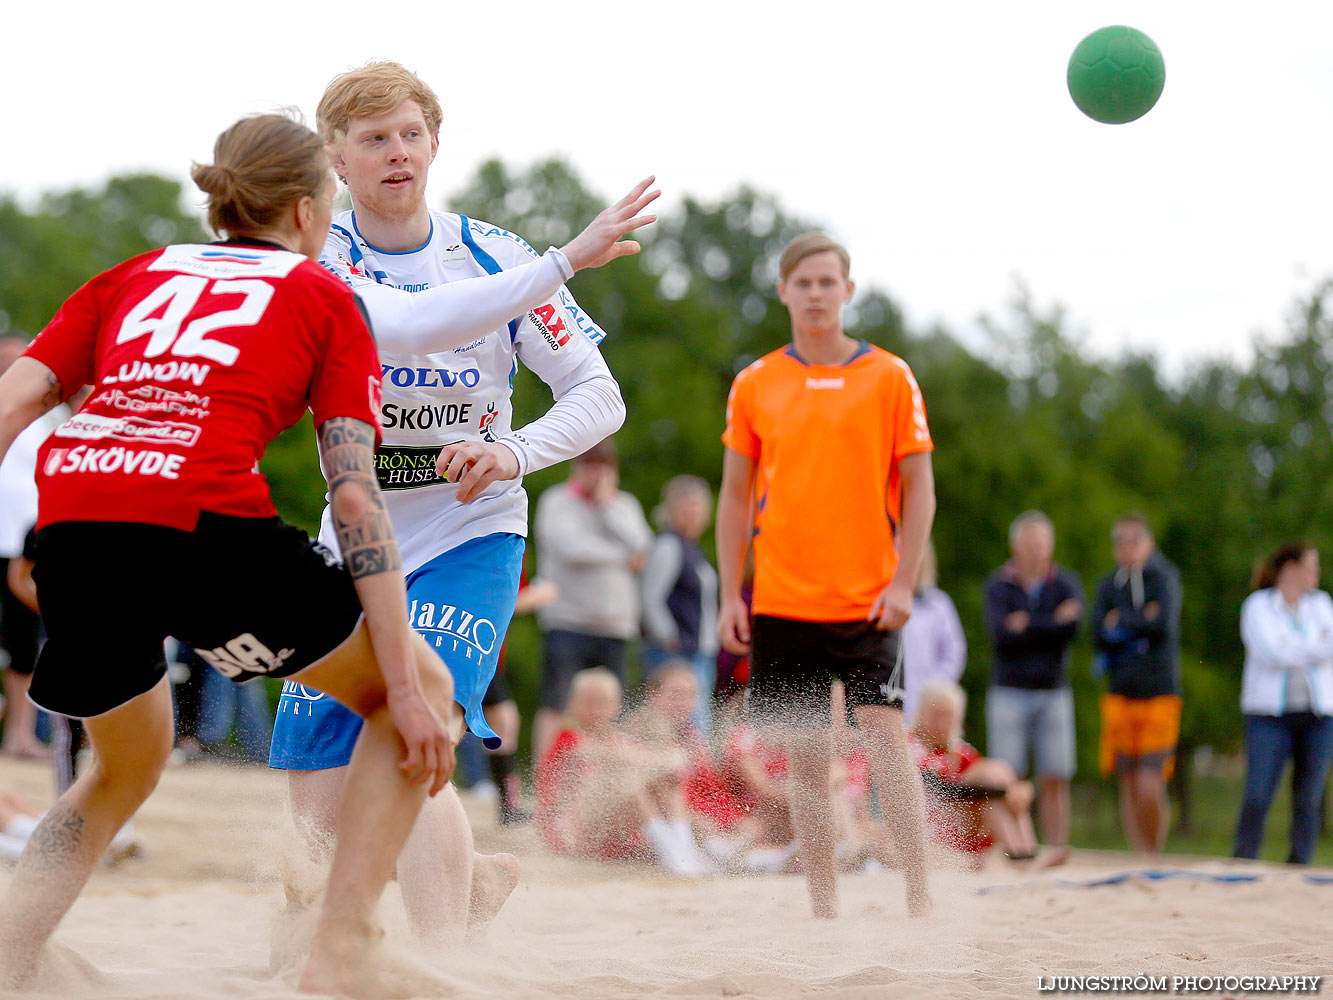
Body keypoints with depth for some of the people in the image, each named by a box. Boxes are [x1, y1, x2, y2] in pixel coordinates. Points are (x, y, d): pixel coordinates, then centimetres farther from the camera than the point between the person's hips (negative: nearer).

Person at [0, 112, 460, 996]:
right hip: (200, 520, -5)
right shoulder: (324, 296, 18)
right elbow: (354, 493, 6)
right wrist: (404, 686, 3)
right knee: (422, 692, 18)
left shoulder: (134, 275, 29)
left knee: (125, 770, 31)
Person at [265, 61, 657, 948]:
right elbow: (405, 327, -30)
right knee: (313, 816, 1)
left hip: (468, 540, -2)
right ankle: (480, 871, 28)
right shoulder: (318, 259, -9)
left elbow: (599, 395, -1)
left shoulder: (492, 254, -3)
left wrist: (516, 453, -21)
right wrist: (562, 262, -36)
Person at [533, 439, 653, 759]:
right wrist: (624, 559, -1)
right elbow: (572, 548, -13)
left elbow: (641, 546, -2)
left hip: (615, 625, 4)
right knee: (555, 707, -10)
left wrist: (607, 506, -3)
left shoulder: (625, 505, 15)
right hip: (567, 622, -4)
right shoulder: (557, 502, 2)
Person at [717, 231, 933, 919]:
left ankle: (919, 899, -12)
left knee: (885, 739, -14)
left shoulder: (889, 378, 2)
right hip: (783, 600, 2)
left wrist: (903, 583, -8)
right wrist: (730, 595, 4)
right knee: (805, 754, 4)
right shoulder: (755, 385, 7)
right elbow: (736, 495, 10)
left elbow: (918, 487, 2)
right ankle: (823, 907, 11)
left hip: (867, 601, -2)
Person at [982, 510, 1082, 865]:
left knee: (1054, 779, -3)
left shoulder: (1065, 584, 8)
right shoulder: (998, 586, 4)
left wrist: (1027, 626, -8)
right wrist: (1052, 624, -10)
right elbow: (1000, 634, -12)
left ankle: (1056, 848, -1)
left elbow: (1072, 628, -9)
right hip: (1009, 692, -1)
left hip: (1053, 692, 1)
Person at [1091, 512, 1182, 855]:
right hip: (1121, 694, 4)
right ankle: (1140, 856, 14)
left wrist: (1120, 622, -5)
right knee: (1129, 786, 4)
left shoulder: (1164, 578, -1)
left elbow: (1165, 625, -16)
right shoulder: (1108, 585, 11)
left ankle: (1156, 852, 7)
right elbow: (1099, 635, 0)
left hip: (1160, 694, -4)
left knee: (1150, 787, -12)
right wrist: (1141, 623, -11)